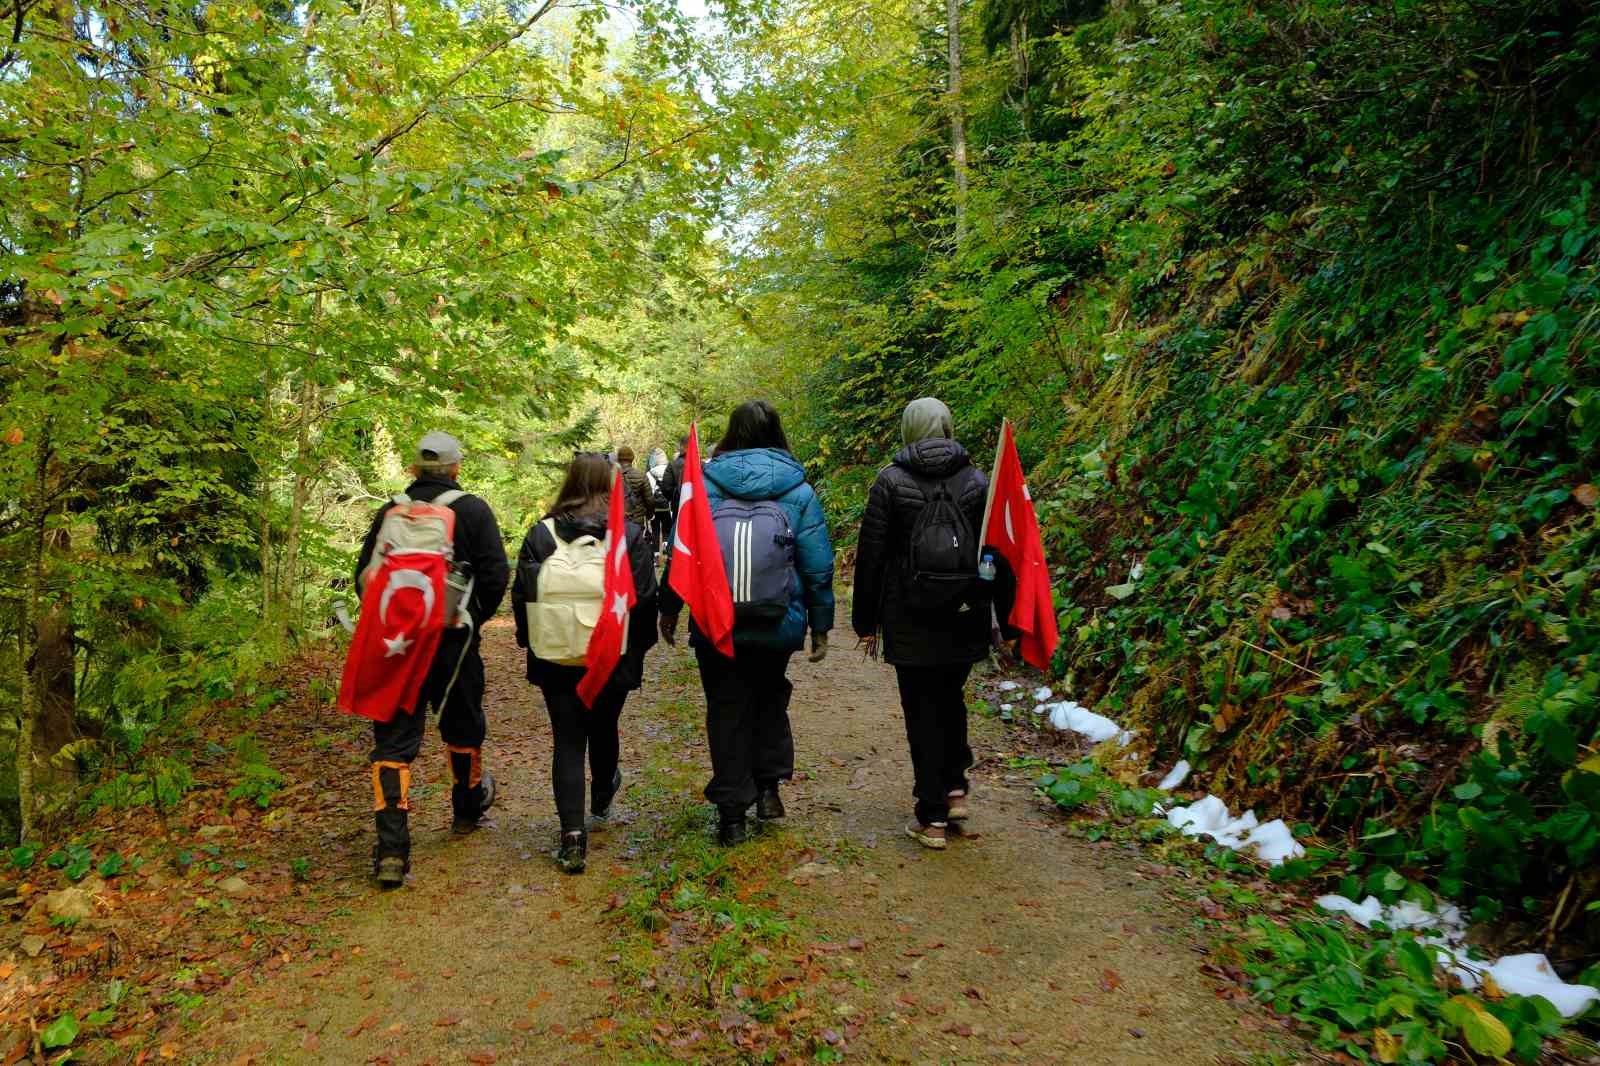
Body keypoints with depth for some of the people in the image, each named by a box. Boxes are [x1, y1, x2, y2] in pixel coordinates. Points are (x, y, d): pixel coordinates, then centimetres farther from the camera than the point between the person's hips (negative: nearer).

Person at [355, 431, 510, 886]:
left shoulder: (390, 512, 2)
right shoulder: (472, 510, -6)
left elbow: (364, 576, 7)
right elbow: (496, 574, -12)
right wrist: (476, 617, 5)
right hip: (455, 642, -1)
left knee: (393, 742, 3)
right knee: (462, 728, 20)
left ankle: (391, 851, -5)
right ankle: (467, 809, 41)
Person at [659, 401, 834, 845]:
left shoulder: (705, 483, -4)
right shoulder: (798, 488, -3)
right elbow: (818, 563, -2)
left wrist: (669, 608, 10)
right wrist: (820, 625, 6)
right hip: (779, 624, 1)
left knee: (727, 710, 11)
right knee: (770, 698, 25)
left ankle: (732, 813, 15)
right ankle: (769, 786, 20)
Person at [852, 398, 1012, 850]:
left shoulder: (891, 482, -6)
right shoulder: (977, 481, 0)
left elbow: (870, 555, -5)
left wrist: (865, 621, 4)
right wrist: (1002, 618, 12)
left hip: (909, 624, -3)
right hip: (965, 621, 3)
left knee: (922, 712, 5)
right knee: (951, 700, 24)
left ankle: (932, 818, 10)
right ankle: (955, 788, 23)